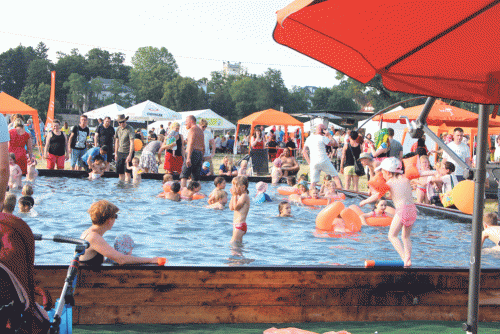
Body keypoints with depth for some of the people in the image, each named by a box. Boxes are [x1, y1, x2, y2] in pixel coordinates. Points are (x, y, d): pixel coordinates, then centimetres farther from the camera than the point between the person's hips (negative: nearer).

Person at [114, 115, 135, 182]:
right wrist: (116, 153, 15)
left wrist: (130, 155, -24)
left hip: (127, 152, -6)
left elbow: (132, 143, -18)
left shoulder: (130, 129, -13)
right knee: (120, 172, 7)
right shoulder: (118, 129, 6)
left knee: (127, 172, -8)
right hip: (120, 152, 6)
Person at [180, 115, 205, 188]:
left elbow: (191, 144, -17)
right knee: (196, 177, 10)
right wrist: (201, 159, 24)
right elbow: (203, 147, 22)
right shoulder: (200, 131, 22)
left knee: (184, 175, -10)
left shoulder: (192, 129, -5)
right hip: (200, 154, 8)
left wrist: (188, 158, -23)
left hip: (192, 153, -8)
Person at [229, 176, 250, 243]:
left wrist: (235, 195, -14)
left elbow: (236, 207, -21)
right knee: (238, 242, 12)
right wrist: (233, 196, 9)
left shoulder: (244, 196, -14)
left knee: (234, 243, -13)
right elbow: (231, 208, 13)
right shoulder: (239, 196, 16)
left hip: (240, 224, -10)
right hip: (236, 224, 10)